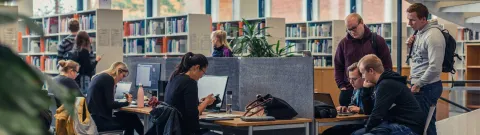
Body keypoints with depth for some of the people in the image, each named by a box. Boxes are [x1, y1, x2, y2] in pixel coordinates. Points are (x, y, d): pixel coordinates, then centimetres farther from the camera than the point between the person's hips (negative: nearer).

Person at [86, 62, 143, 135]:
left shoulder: (100, 76, 17)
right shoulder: (108, 79, -12)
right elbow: (110, 104, -14)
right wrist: (127, 103, -1)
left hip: (94, 117, 9)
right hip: (99, 120, -9)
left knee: (131, 116, 10)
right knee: (131, 120, -2)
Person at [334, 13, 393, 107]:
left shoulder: (378, 41, 1)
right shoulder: (344, 43, 7)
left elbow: (387, 66, 3)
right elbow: (338, 67, 13)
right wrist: (341, 86, 2)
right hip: (348, 91, 2)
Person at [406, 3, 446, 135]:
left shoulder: (432, 35, -17)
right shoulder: (419, 33, 11)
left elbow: (435, 67, -23)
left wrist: (418, 84, -15)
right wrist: (411, 46, 3)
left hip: (427, 87, -9)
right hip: (419, 85, 9)